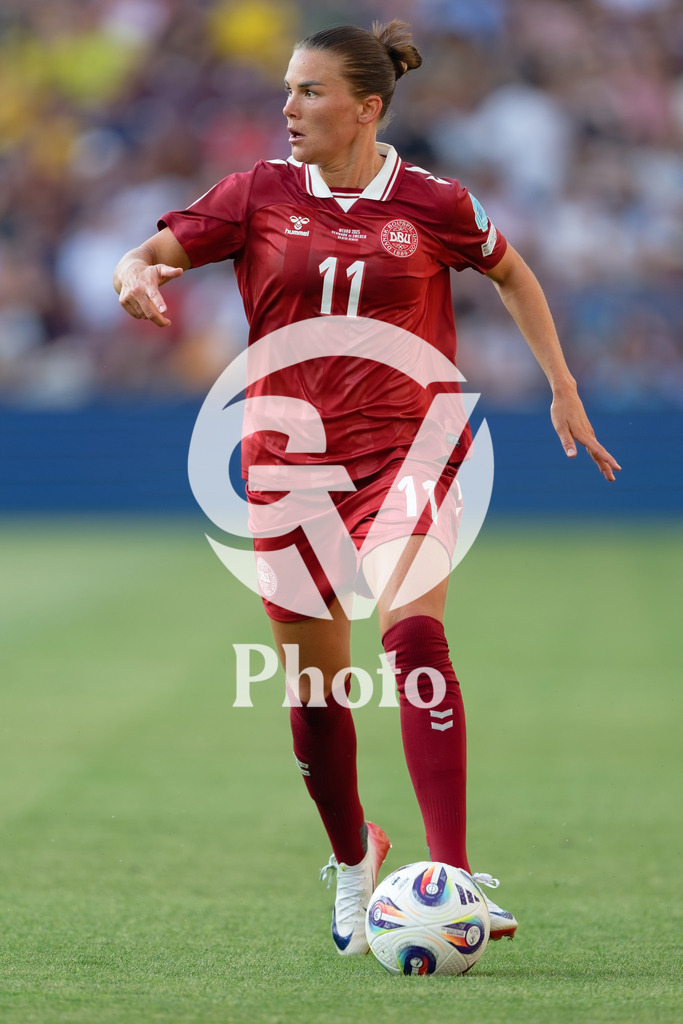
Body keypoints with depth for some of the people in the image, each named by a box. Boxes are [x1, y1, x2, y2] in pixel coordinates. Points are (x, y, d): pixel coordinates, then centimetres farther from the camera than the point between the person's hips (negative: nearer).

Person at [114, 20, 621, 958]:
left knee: (414, 632, -26)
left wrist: (563, 387, 15)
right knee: (316, 684, 9)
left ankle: (453, 879, -30)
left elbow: (510, 273, 17)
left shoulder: (431, 202, -1)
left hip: (407, 448, -2)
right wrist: (138, 276, -21)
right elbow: (149, 255, 3)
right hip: (291, 458, 3)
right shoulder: (259, 195, 2)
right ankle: (354, 858, 36)